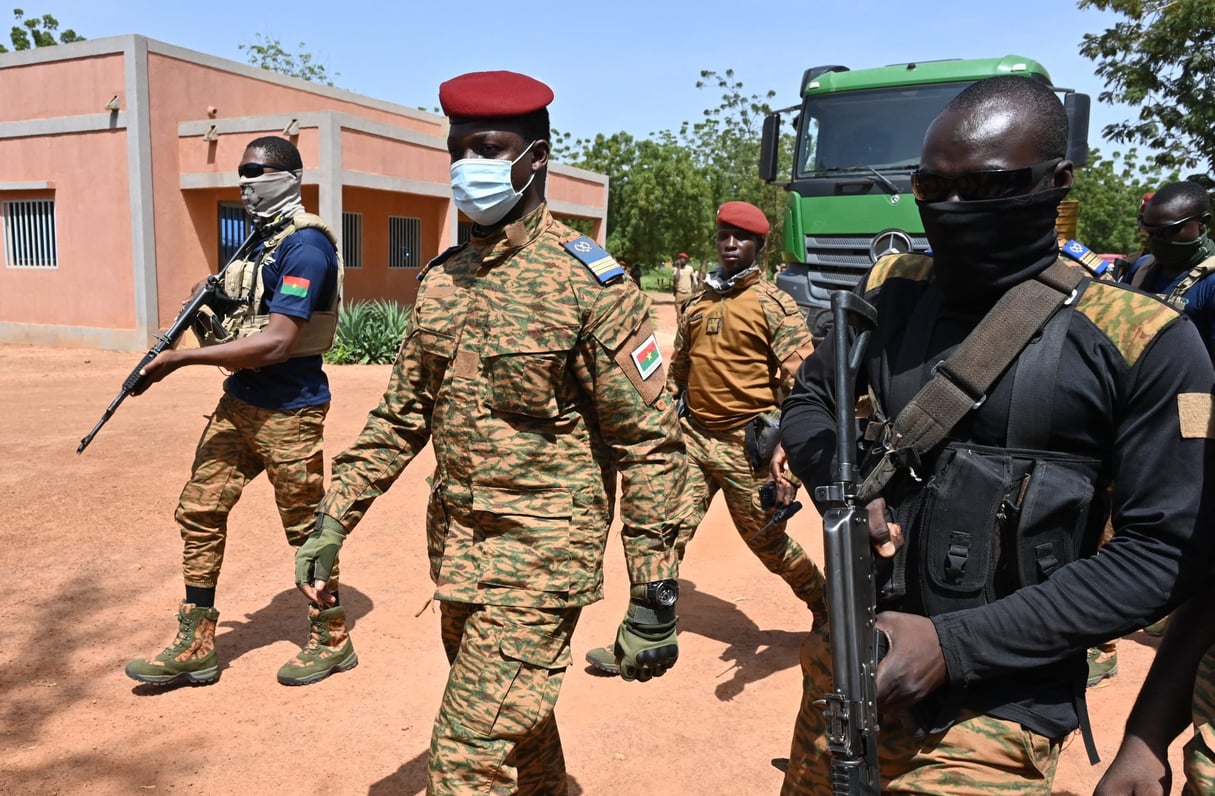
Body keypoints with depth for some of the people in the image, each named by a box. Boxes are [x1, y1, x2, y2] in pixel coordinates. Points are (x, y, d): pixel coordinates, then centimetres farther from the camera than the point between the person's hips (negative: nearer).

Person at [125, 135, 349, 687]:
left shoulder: (304, 246, -17)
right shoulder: (263, 238, 13)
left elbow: (277, 343, -24)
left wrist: (181, 359, -20)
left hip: (287, 411, -9)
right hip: (239, 400, 9)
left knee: (306, 526, 4)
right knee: (199, 511, 10)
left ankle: (332, 640, 23)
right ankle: (196, 645, 22)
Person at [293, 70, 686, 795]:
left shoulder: (589, 282, -14)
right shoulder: (442, 278, 6)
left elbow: (651, 442, -13)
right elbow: (402, 414, 13)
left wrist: (655, 595, -14)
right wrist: (335, 521, 9)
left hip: (538, 562, -6)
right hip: (455, 550, 7)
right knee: (520, 734, 23)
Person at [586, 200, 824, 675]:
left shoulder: (775, 306, -6)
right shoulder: (697, 306, 11)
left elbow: (803, 385, -12)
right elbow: (676, 374, 19)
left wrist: (786, 450, -21)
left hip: (746, 445, -4)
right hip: (693, 438, 5)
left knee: (768, 541, 10)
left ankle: (828, 610, 36)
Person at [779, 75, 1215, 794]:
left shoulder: (1142, 343, -12)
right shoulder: (890, 290, 1)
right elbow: (809, 403, 12)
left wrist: (955, 644, -19)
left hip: (995, 711, -4)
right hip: (849, 671, 5)